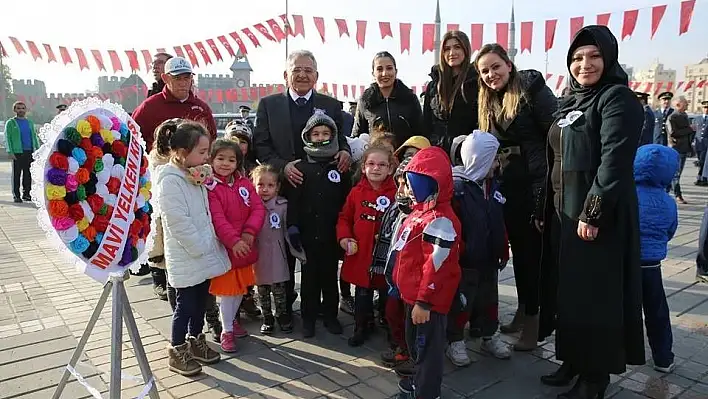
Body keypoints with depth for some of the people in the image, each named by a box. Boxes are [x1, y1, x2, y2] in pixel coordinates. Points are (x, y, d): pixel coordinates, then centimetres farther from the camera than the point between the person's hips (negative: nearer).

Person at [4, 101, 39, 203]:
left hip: (30, 152, 4)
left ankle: (26, 194, 15)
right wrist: (10, 152, -11)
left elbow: (34, 136, 19)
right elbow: (7, 138, -1)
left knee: (28, 174, 6)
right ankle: (16, 195, 3)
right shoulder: (10, 122, 3)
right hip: (17, 152, -4)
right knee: (16, 174, -1)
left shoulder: (30, 122, 17)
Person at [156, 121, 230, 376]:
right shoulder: (170, 181, -19)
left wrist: (209, 245, 8)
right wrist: (201, 248, -17)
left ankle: (195, 343, 35)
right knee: (185, 305, 4)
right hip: (186, 257, -8)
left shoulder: (195, 175, 9)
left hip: (203, 253, 8)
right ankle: (177, 353, 21)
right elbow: (179, 222, -23)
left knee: (200, 302, 19)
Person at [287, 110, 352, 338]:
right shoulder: (301, 169, 1)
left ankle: (330, 315, 26)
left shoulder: (341, 169, 3)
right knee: (309, 276, 8)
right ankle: (308, 317, 21)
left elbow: (347, 202, 3)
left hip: (332, 233, 1)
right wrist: (293, 228, -8)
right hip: (308, 233, -1)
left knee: (330, 275, 12)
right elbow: (293, 201, -1)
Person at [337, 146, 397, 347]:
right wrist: (344, 237, -6)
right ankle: (362, 327, 35)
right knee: (362, 294, 16)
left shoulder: (396, 193, -8)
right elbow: (344, 218, 9)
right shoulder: (356, 192, 0)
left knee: (387, 293, 14)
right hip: (360, 253, 2)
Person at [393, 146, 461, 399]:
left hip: (428, 300, -10)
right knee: (415, 343, 25)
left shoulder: (439, 220, -24)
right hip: (415, 294, 10)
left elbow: (436, 266, -26)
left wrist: (424, 302, -23)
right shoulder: (421, 211, 9)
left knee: (428, 347, 6)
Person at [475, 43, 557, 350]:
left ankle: (533, 321, 12)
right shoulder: (488, 103, 14)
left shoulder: (533, 90, -7)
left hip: (536, 184, -6)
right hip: (508, 186, 7)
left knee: (533, 250, 0)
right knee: (518, 248, 14)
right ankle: (523, 311, 29)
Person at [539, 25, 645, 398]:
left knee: (597, 292, 0)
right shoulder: (572, 101, 15)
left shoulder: (618, 98, -10)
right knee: (569, 287, 14)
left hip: (600, 214, -8)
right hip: (567, 210, 8)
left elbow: (614, 161, -20)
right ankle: (574, 359, 29)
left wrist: (593, 212, -23)